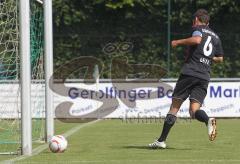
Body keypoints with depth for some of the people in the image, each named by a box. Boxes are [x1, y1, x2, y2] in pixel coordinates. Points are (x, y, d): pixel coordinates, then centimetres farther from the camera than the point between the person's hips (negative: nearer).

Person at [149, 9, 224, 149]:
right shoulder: (216, 37, 22)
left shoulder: (198, 28, 4)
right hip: (205, 77, 5)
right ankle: (209, 120, -35)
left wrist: (179, 42, -7)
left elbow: (197, 39, -19)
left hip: (189, 72, -5)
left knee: (175, 106, 1)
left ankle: (161, 140, 1)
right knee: (194, 110, -1)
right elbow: (220, 59, 26)